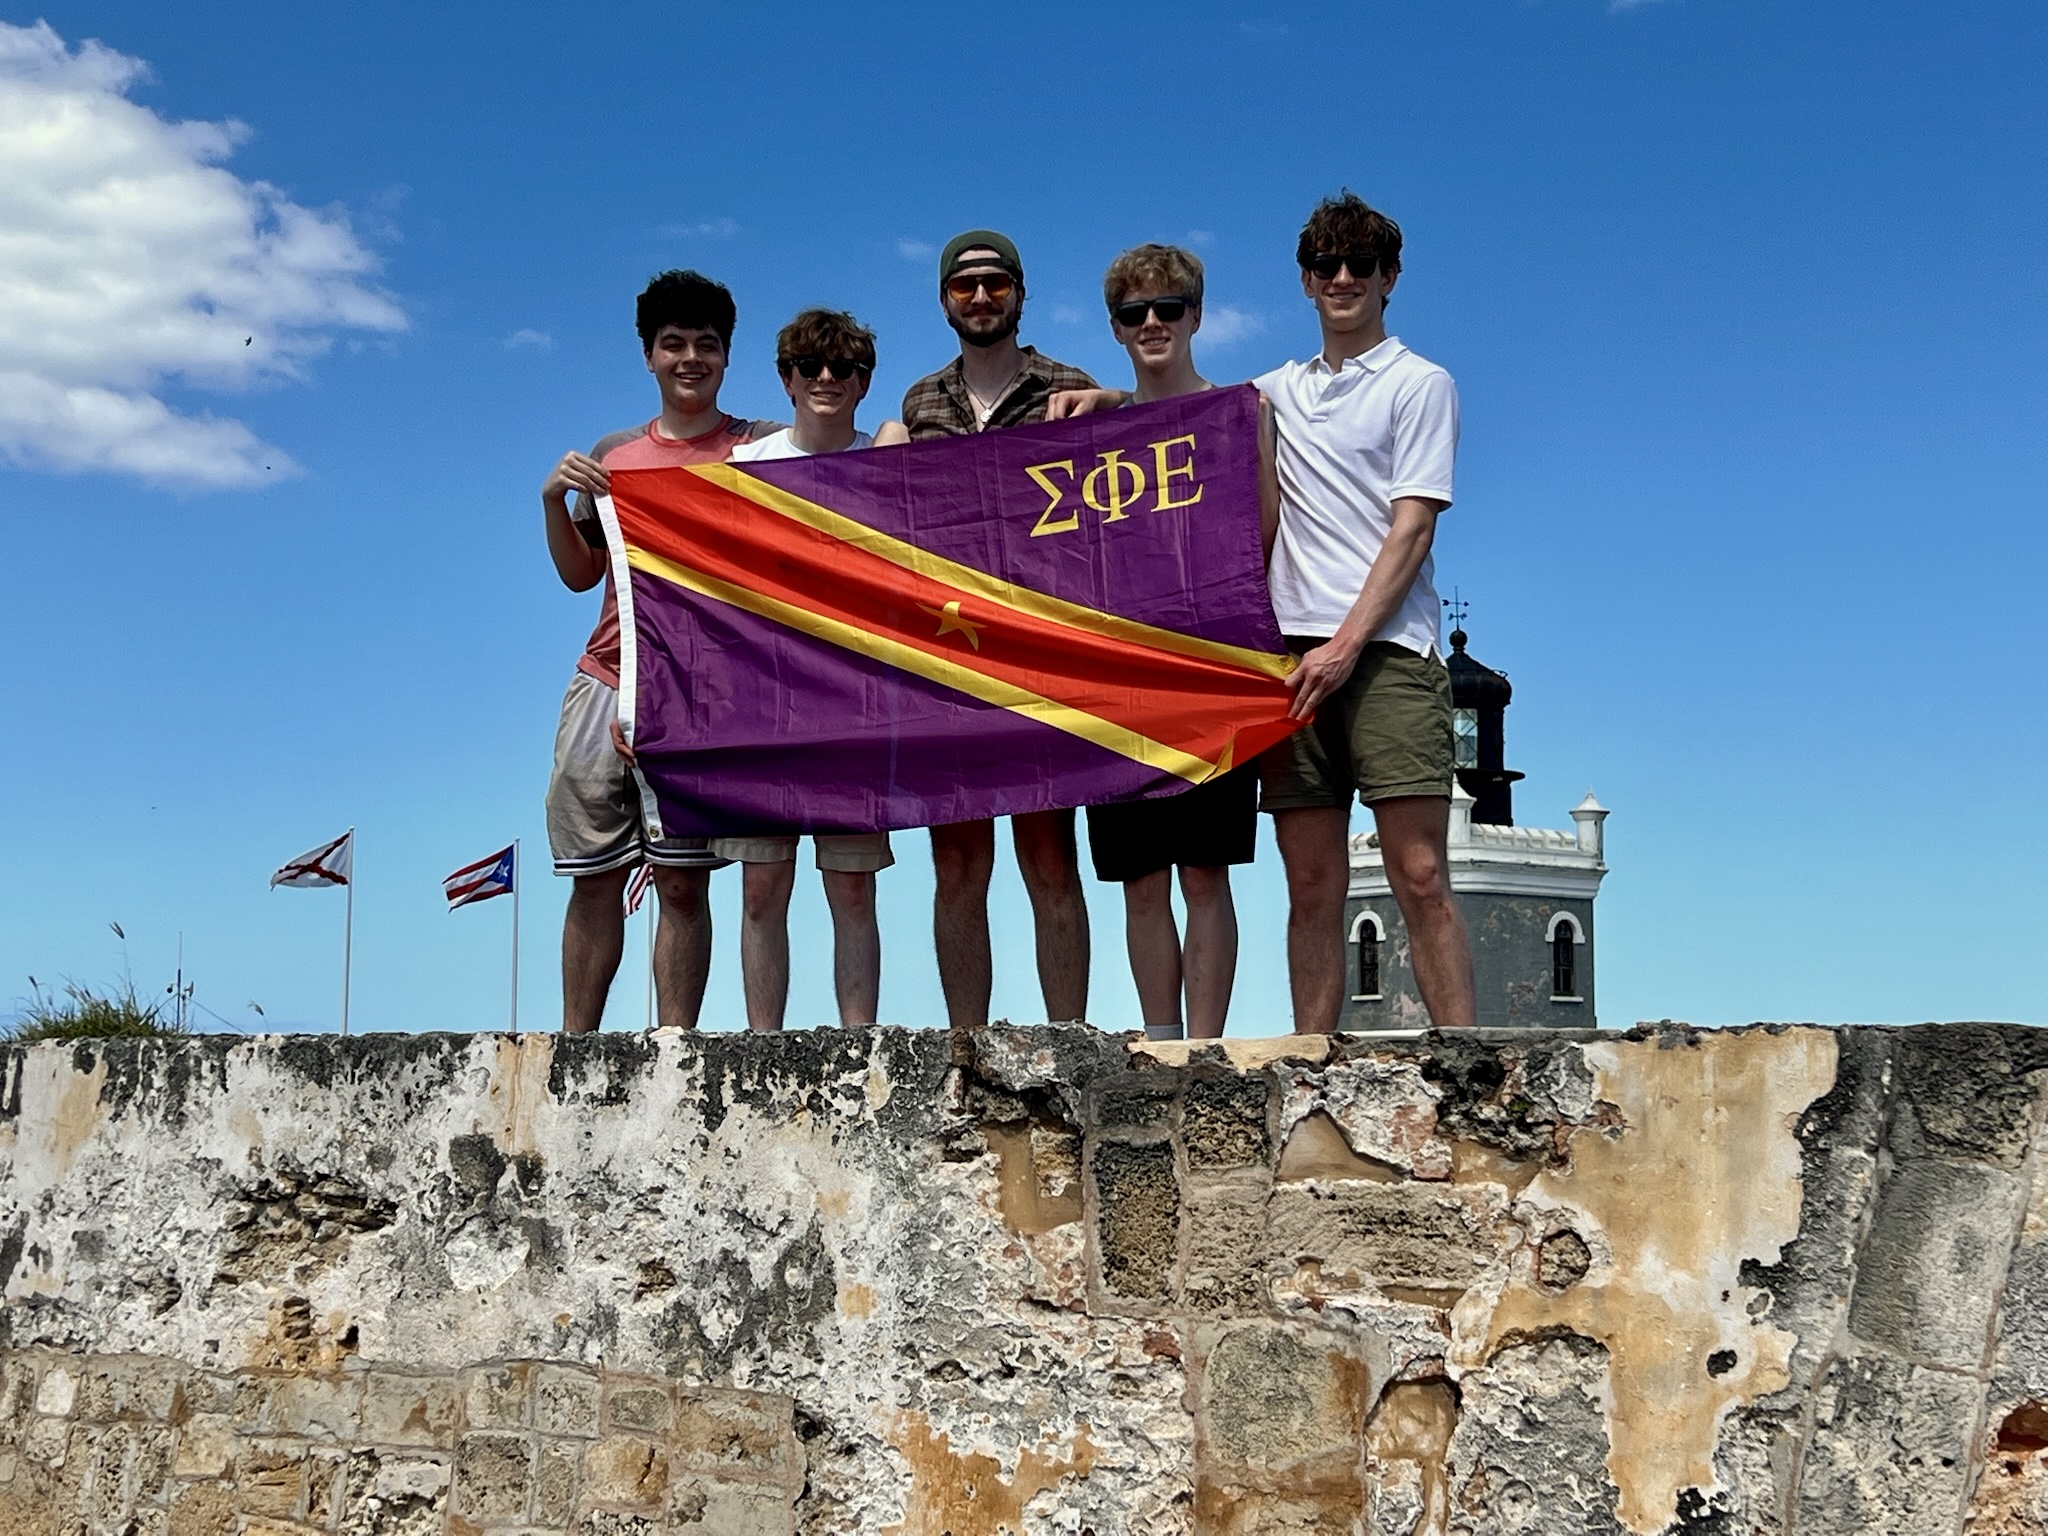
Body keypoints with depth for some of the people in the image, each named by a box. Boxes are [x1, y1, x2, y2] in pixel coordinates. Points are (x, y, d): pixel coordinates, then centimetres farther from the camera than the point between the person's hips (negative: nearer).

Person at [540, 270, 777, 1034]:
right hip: (605, 684, 3)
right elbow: (579, 573, 19)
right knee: (594, 878, 4)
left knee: (683, 882, -4)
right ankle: (574, 1044, 9)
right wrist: (554, 500, 3)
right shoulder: (613, 454, 17)